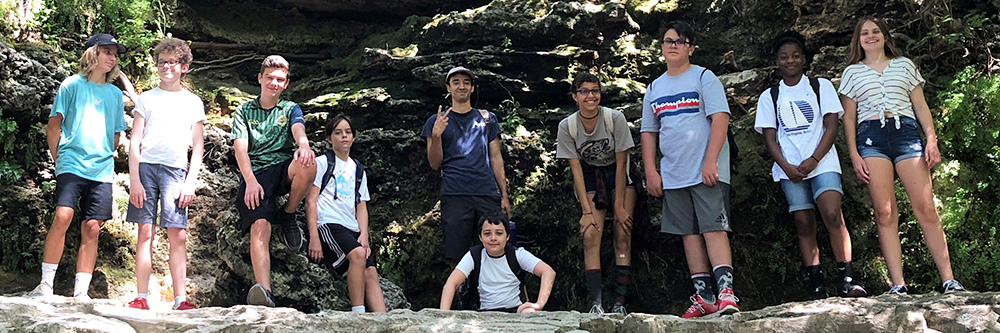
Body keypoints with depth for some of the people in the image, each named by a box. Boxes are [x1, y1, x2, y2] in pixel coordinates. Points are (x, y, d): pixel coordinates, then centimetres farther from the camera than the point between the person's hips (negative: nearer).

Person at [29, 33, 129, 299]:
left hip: (101, 170, 4)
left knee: (91, 228, -1)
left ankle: (80, 293, 2)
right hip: (71, 165, -4)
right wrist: (59, 159, 1)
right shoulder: (73, 85, 5)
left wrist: (104, 158, 14)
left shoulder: (115, 94, 16)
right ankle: (46, 284, -12)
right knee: (62, 217, -20)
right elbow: (53, 126, 4)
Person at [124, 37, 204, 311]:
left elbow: (198, 147, 11)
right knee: (145, 232, -3)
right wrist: (134, 180, -3)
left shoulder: (193, 102, 14)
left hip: (176, 170, 0)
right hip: (146, 166, 0)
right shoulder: (147, 98, 13)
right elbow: (135, 142, 7)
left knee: (178, 236, -6)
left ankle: (180, 299, -6)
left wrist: (190, 182, 0)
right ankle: (141, 298, -1)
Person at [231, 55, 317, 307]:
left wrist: (303, 145, -31)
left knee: (308, 164, -35)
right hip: (255, 175, -1)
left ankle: (288, 216, -7)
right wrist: (250, 181, -16)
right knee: (259, 226, -26)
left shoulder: (291, 109, 19)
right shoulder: (244, 111, 17)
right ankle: (264, 293, -41)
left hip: (283, 168, 1)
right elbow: (241, 148, 3)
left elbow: (299, 130, -4)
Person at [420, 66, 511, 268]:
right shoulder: (436, 121, 13)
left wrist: (504, 196, 9)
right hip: (454, 195, -2)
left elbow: (495, 159, 17)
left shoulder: (487, 119, 18)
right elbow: (434, 164, 7)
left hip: (487, 193, 2)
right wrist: (436, 136, -11)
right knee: (457, 259, -6)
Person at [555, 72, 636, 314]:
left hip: (619, 176, -1)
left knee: (623, 233, -12)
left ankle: (619, 301, -12)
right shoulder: (567, 126, -15)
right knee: (590, 234, -14)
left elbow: (621, 163, -14)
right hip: (589, 178, 1)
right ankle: (595, 302, -16)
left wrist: (619, 206, -14)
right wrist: (587, 210, -15)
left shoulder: (615, 118, -20)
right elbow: (576, 168, -11)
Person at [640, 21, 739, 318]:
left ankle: (726, 292, -14)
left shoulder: (704, 77, 0)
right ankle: (704, 297, 10)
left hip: (706, 173, -6)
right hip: (672, 176, 6)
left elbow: (720, 118, -10)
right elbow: (648, 132, 18)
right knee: (689, 234, 6)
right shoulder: (654, 89, 16)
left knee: (713, 228, -12)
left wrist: (710, 161, -18)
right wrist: (651, 172, 8)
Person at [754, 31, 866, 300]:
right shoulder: (769, 97, 13)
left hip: (822, 162, -1)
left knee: (832, 215, -20)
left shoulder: (821, 86, 11)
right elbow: (770, 137, 7)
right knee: (804, 224, -3)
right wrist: (786, 166, -10)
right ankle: (817, 289, -2)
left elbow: (832, 126, 3)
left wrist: (813, 160, -11)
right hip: (789, 169, 1)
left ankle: (845, 281, -16)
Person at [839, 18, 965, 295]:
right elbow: (849, 117, 13)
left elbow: (920, 106, 15)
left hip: (906, 132, 1)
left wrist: (931, 139, 1)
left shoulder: (904, 65, 19)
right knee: (885, 213, -9)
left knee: (926, 208, -9)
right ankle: (898, 285, -12)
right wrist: (854, 154, 1)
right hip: (871, 137, 0)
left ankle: (949, 280, -7)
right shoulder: (852, 72, 17)